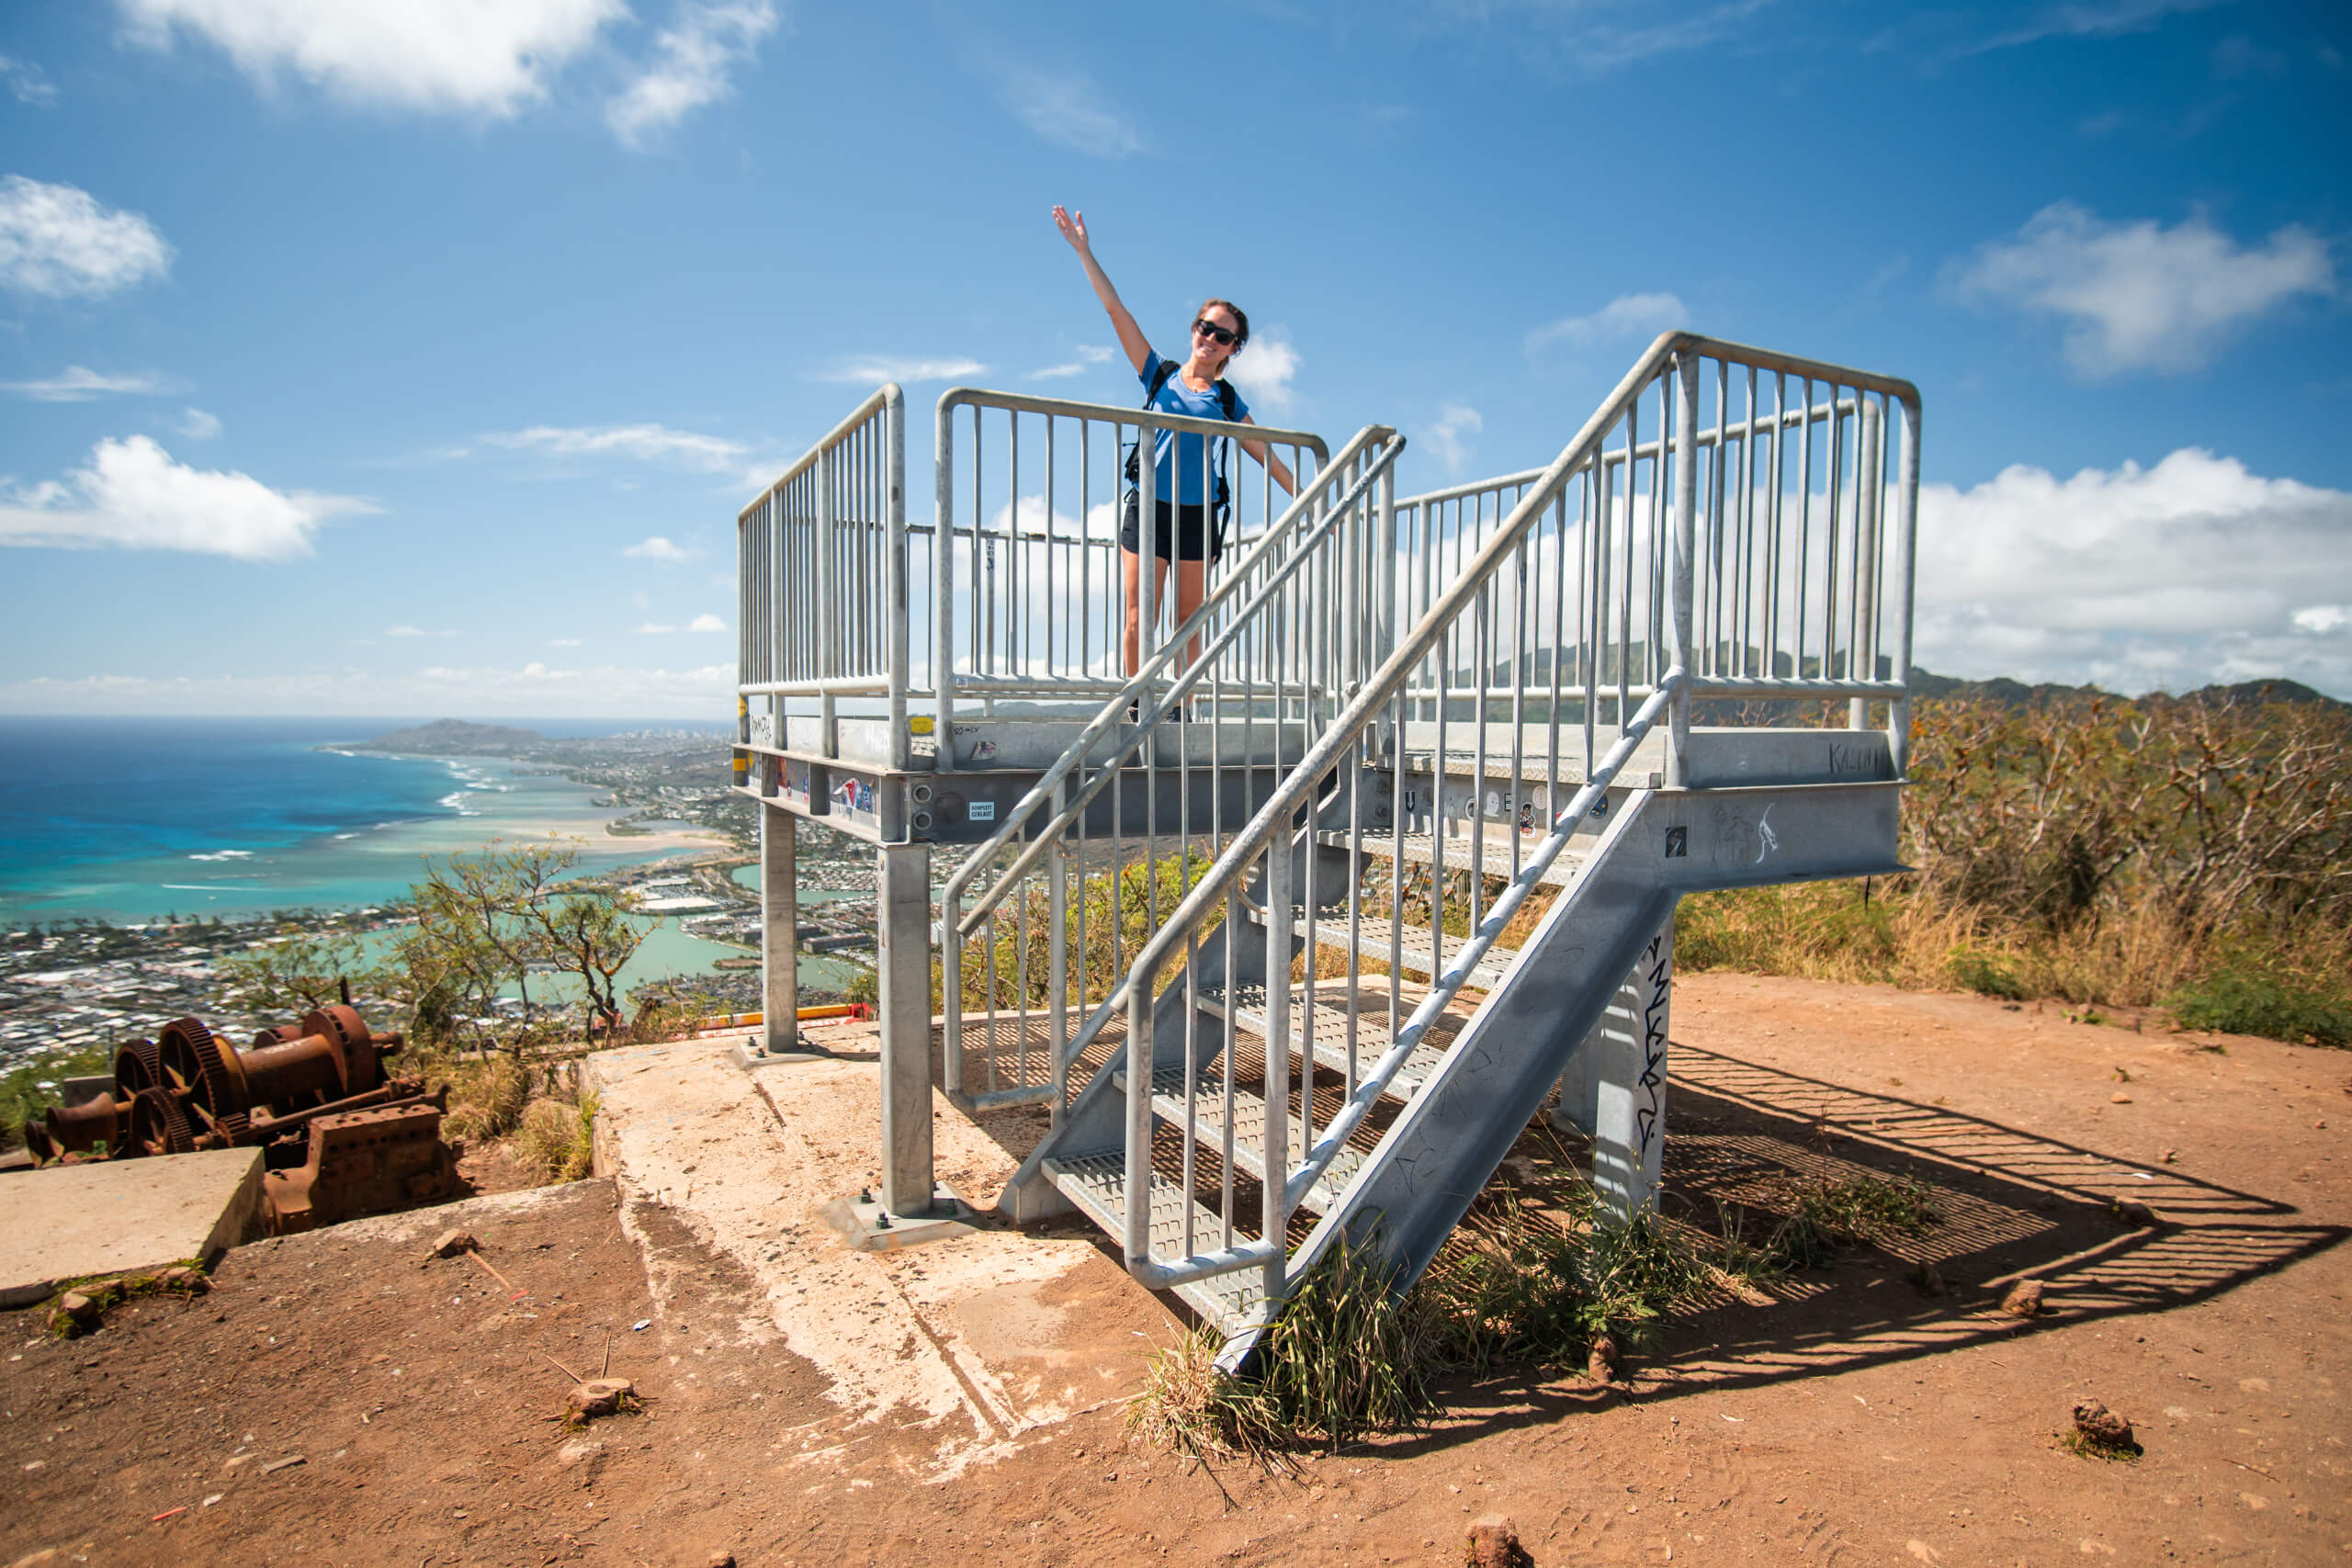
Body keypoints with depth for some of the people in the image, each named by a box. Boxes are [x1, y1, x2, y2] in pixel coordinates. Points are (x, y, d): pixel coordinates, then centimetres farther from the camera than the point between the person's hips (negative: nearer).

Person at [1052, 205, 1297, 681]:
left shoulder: (1227, 401, 11)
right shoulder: (1160, 374, 10)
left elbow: (1268, 457, 14)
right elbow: (1115, 309, 8)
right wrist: (1083, 249, 6)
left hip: (1198, 515, 1)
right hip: (1147, 509, -1)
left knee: (1190, 624, 2)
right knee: (1138, 622, -6)